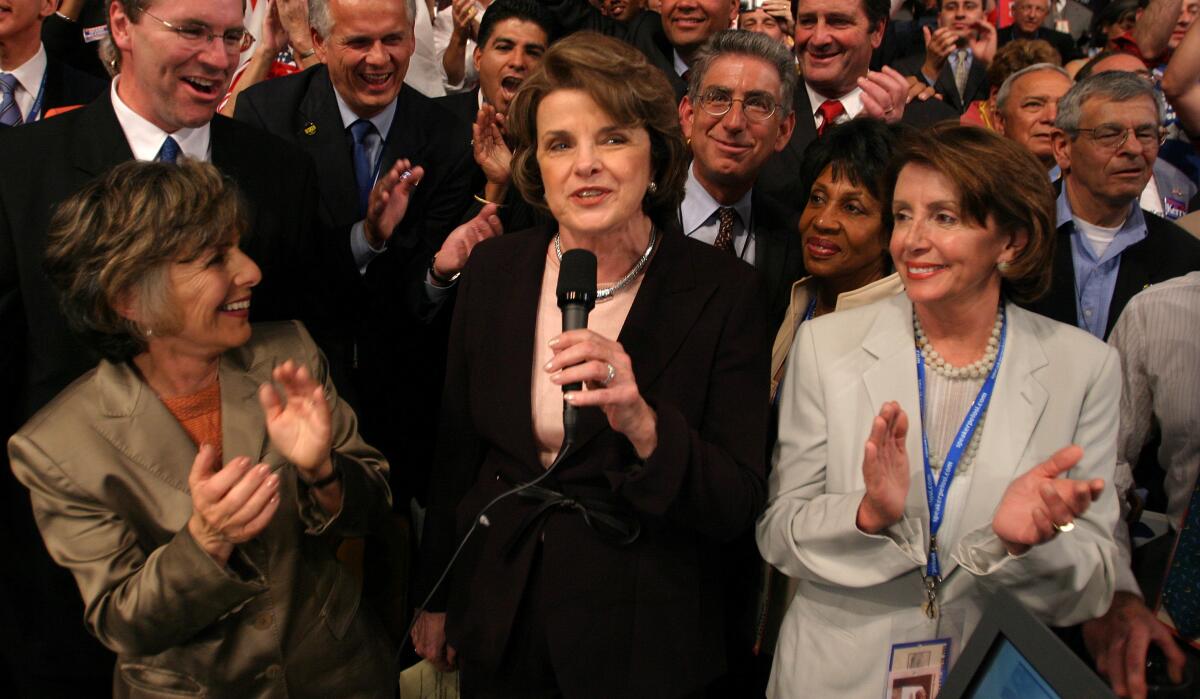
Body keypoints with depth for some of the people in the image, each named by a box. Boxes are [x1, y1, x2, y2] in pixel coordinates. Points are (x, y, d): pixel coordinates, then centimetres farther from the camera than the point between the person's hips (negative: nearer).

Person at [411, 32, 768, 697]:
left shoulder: (724, 291, -14)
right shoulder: (493, 268, -4)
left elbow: (739, 505, -16)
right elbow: (457, 445, 6)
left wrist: (643, 424, -33)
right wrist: (436, 598, 11)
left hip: (642, 642, -2)